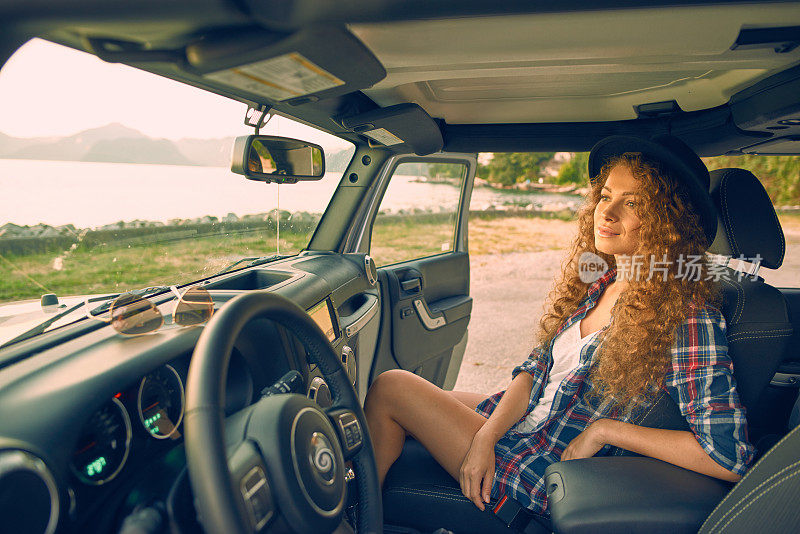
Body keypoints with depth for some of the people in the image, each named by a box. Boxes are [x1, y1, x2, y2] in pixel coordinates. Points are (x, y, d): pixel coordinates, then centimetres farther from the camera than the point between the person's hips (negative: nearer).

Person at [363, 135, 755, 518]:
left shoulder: (687, 317, -21)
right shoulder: (598, 281, 1)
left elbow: (730, 458, -24)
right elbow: (536, 368, 2)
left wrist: (606, 429, -20)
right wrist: (484, 437, -11)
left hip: (546, 468, -7)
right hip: (515, 420, 7)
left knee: (390, 388, -7)